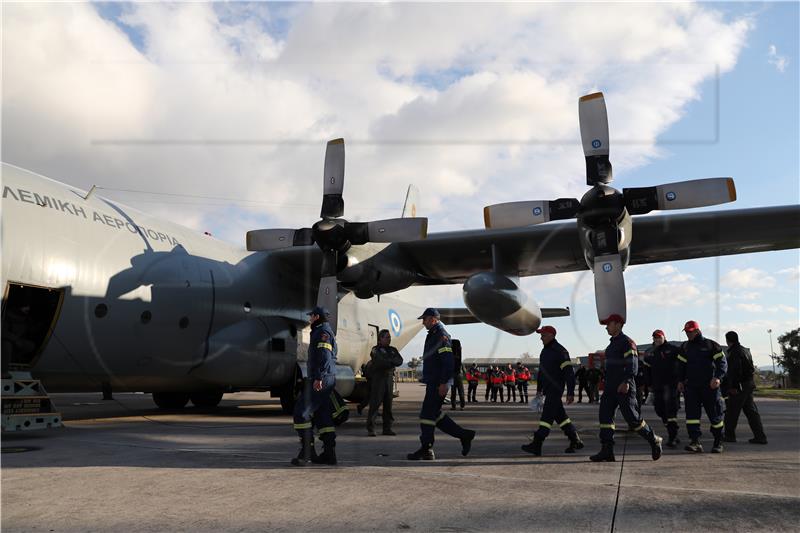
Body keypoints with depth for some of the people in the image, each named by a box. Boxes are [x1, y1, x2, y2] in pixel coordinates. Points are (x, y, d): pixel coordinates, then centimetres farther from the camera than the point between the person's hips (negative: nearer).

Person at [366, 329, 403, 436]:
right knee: (375, 404, -8)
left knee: (388, 404, 7)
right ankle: (370, 429, -7)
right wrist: (392, 362, -7)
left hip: (389, 378, 6)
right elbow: (380, 362, -17)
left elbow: (400, 360, 0)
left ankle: (387, 428, 13)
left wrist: (389, 362, -15)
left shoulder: (393, 350, 17)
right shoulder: (376, 350, 1)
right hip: (378, 378, -6)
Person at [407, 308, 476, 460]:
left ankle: (426, 450, 0)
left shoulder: (441, 336, -13)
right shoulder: (432, 335, 19)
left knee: (427, 414, -7)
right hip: (432, 382, 10)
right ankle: (464, 435, 17)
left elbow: (448, 361, -21)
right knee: (434, 414, 12)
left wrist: (443, 383, -24)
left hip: (438, 383, -10)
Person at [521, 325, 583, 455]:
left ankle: (536, 445, -14)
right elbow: (541, 371, 23)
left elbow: (569, 373, -16)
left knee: (547, 416, -11)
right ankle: (576, 441, 22)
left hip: (555, 389, -9)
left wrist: (571, 393, -19)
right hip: (548, 389, 9)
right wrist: (538, 390, 23)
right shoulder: (544, 351, 15)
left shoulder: (560, 351, -13)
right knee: (560, 416, 13)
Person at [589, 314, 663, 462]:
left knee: (632, 418, -4)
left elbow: (632, 364, -19)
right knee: (605, 416, -2)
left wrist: (626, 382, -29)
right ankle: (607, 451, -3)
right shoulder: (613, 343, 19)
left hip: (624, 388, -9)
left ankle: (653, 440, 17)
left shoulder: (627, 342, -10)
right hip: (611, 388, 9)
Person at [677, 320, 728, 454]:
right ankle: (695, 442, -11)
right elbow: (681, 365, 20)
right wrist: (680, 380, 11)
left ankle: (718, 442, 21)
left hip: (709, 385, -3)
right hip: (691, 386, 4)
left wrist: (718, 377, -19)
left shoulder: (710, 345, -2)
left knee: (714, 415, 5)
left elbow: (722, 362, -6)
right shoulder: (685, 347, 12)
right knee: (691, 413, -10)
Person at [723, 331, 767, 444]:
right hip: (749, 384, 9)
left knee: (731, 411, 2)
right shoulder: (745, 350, 15)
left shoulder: (735, 353, -15)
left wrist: (732, 387, -20)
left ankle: (729, 435, 9)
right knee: (751, 411, 9)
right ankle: (760, 436, 6)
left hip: (739, 386, -9)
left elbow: (735, 371, -22)